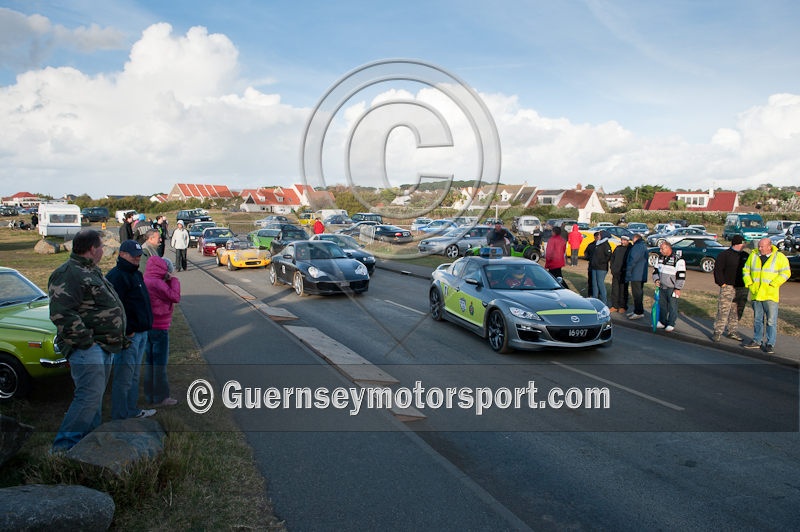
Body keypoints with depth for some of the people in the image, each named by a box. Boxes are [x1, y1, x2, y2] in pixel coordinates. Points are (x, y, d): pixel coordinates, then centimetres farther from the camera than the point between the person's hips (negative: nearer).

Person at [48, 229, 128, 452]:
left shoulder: (92, 271, 19)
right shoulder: (69, 274, -15)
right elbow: (61, 313, -26)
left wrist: (120, 338, 22)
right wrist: (85, 340, -23)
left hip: (104, 347, 10)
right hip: (87, 349, -10)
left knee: (95, 396, 17)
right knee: (89, 396, -14)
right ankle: (63, 446, -7)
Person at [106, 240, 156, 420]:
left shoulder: (136, 274, 16)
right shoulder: (116, 276, -15)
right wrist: (127, 331, -21)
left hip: (141, 333, 10)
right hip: (127, 336, -10)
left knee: (134, 375, 20)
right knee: (124, 378, -3)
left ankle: (132, 410, 32)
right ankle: (120, 417, 6)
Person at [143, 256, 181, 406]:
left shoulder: (147, 280, 9)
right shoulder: (156, 283, -21)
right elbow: (175, 297, -19)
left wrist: (168, 281, 0)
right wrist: (174, 280, -8)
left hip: (148, 326, 9)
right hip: (159, 328, -9)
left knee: (150, 361, 17)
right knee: (160, 363, 1)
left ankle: (150, 395, 27)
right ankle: (161, 397, 9)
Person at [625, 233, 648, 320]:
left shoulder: (638, 247, -16)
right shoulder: (643, 246, 18)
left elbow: (633, 260, -22)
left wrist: (628, 271, -15)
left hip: (636, 275, -11)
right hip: (641, 275, 11)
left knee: (637, 294, -8)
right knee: (638, 293, 15)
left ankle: (639, 312, -7)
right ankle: (636, 310, 22)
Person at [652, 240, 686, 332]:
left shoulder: (678, 260, -14)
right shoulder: (661, 258, 9)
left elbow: (681, 275, -14)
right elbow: (655, 270, 18)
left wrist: (678, 288, -15)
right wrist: (656, 279, -1)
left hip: (672, 288, -7)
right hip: (662, 287, 7)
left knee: (672, 306, 1)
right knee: (662, 305, 13)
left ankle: (671, 325, 10)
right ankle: (662, 322, 25)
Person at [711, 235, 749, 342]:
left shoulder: (745, 256, 13)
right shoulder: (725, 255, -5)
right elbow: (717, 269, -7)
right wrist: (722, 283, -12)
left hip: (742, 289, 6)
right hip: (728, 287, -6)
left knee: (737, 312, 11)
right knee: (723, 311, -9)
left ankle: (732, 332, 22)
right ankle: (717, 332, -5)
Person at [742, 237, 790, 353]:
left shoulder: (779, 257, -4)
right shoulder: (753, 255, 6)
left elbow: (785, 273, -6)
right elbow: (746, 270, 11)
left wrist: (772, 285, -14)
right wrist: (749, 284, -2)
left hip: (770, 294, -4)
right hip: (755, 293, 4)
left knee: (771, 321, -1)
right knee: (757, 319, 12)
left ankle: (770, 343, 6)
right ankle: (757, 341, 21)